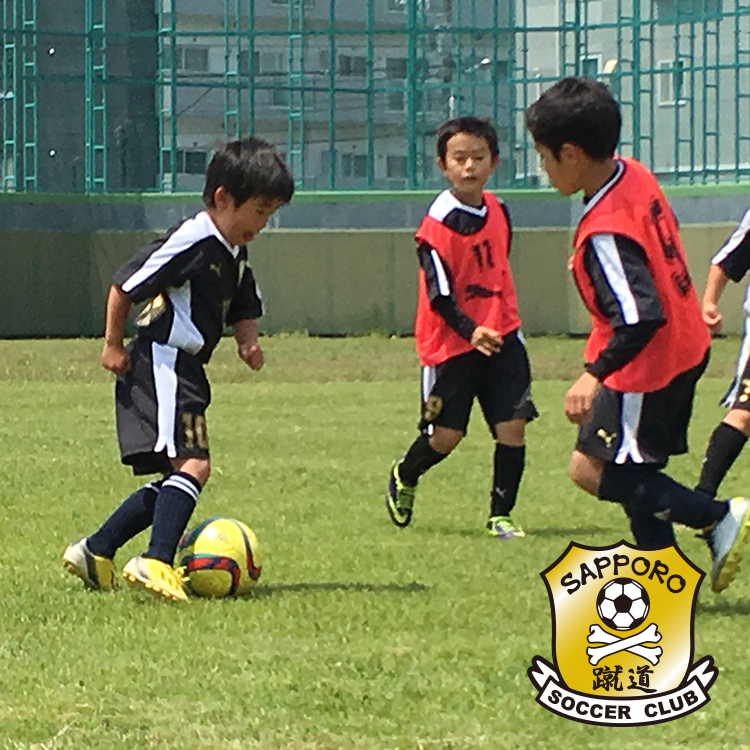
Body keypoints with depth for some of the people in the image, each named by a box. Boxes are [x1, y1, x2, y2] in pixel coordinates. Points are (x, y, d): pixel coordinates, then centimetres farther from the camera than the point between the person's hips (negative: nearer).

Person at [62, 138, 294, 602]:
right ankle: (157, 563, -31)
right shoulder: (192, 242, -15)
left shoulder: (235, 255, 14)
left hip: (186, 372, 11)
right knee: (193, 464, -23)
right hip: (161, 365, -11)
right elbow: (125, 284, -14)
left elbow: (243, 308, 25)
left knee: (176, 480, 14)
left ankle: (95, 553, 21)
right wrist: (114, 345, -9)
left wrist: (248, 340, 2)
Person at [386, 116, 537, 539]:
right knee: (445, 435, -1)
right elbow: (440, 297, -18)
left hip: (501, 335, 5)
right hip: (451, 344, -5)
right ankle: (404, 477, 31)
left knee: (512, 426, -5)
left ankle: (501, 515, 7)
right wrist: (471, 331, -31)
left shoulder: (497, 211, 4)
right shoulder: (438, 226, -17)